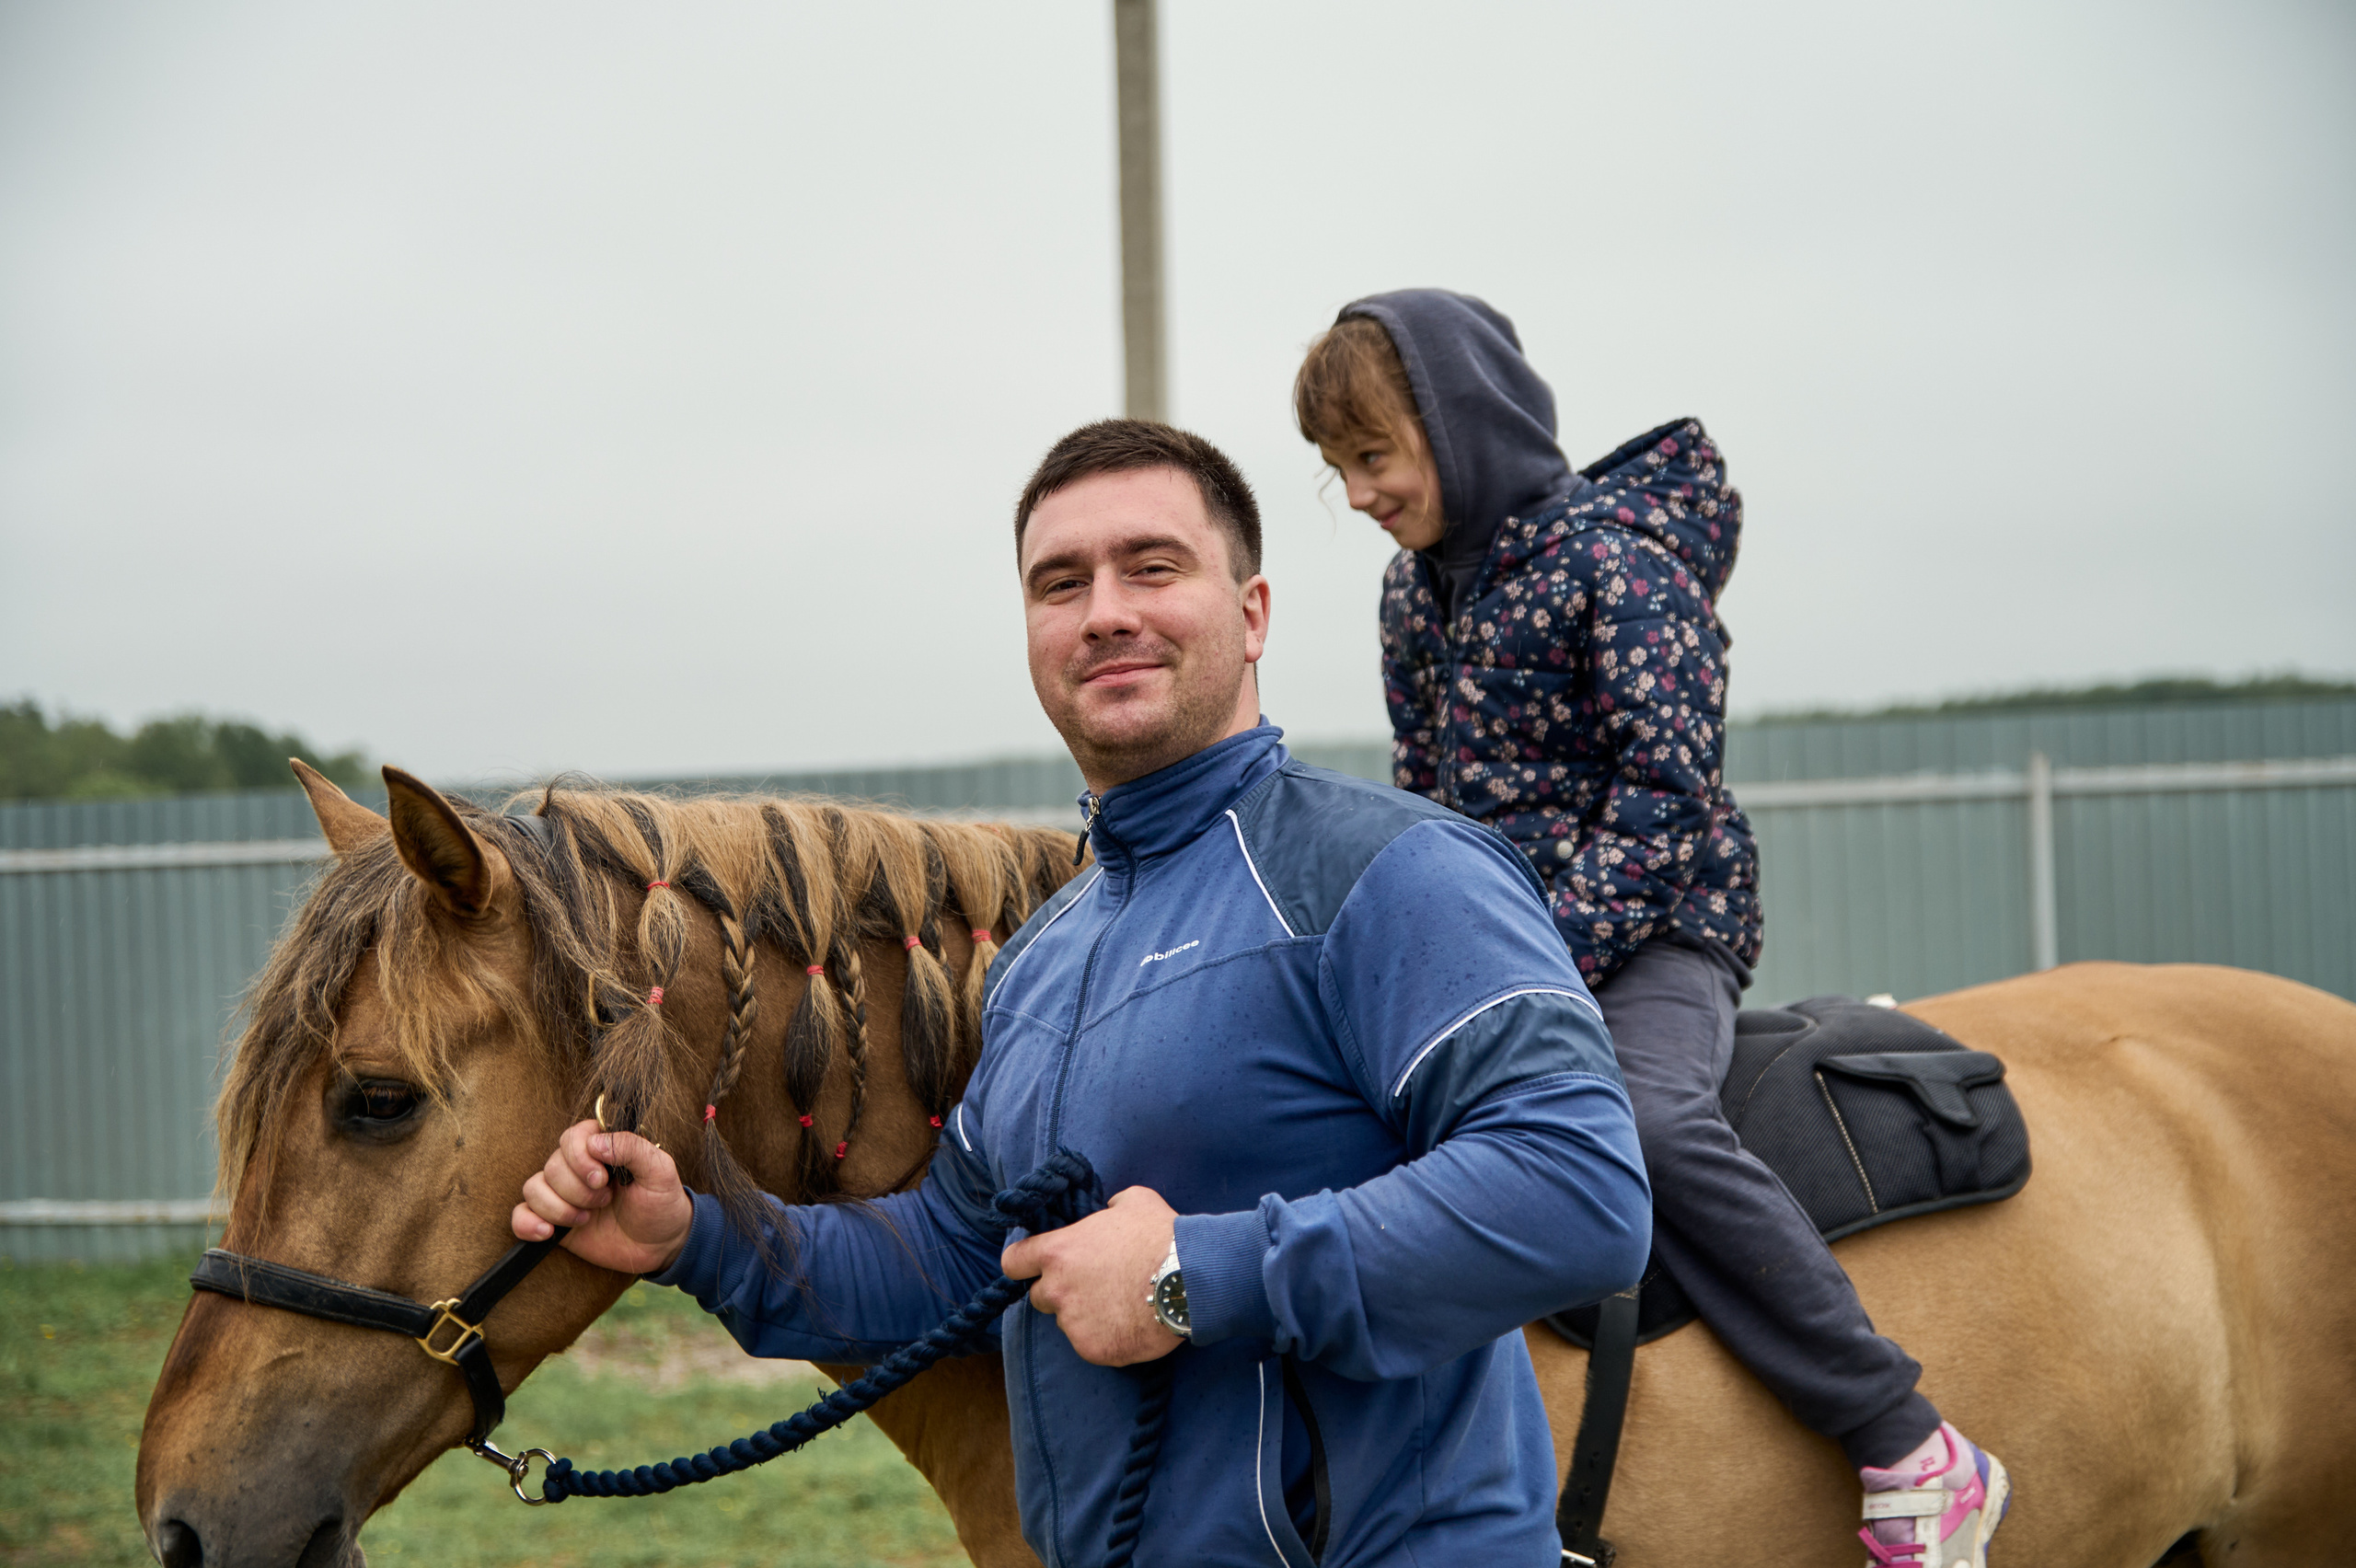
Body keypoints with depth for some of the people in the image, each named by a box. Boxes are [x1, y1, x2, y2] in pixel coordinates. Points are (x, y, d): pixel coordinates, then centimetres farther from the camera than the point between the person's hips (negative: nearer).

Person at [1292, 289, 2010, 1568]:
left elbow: (1667, 794, -18)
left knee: (1649, 1120, -35)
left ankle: (1911, 1454, -30)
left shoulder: (1612, 557, -13)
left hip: (1651, 922, -8)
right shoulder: (1415, 585, 11)